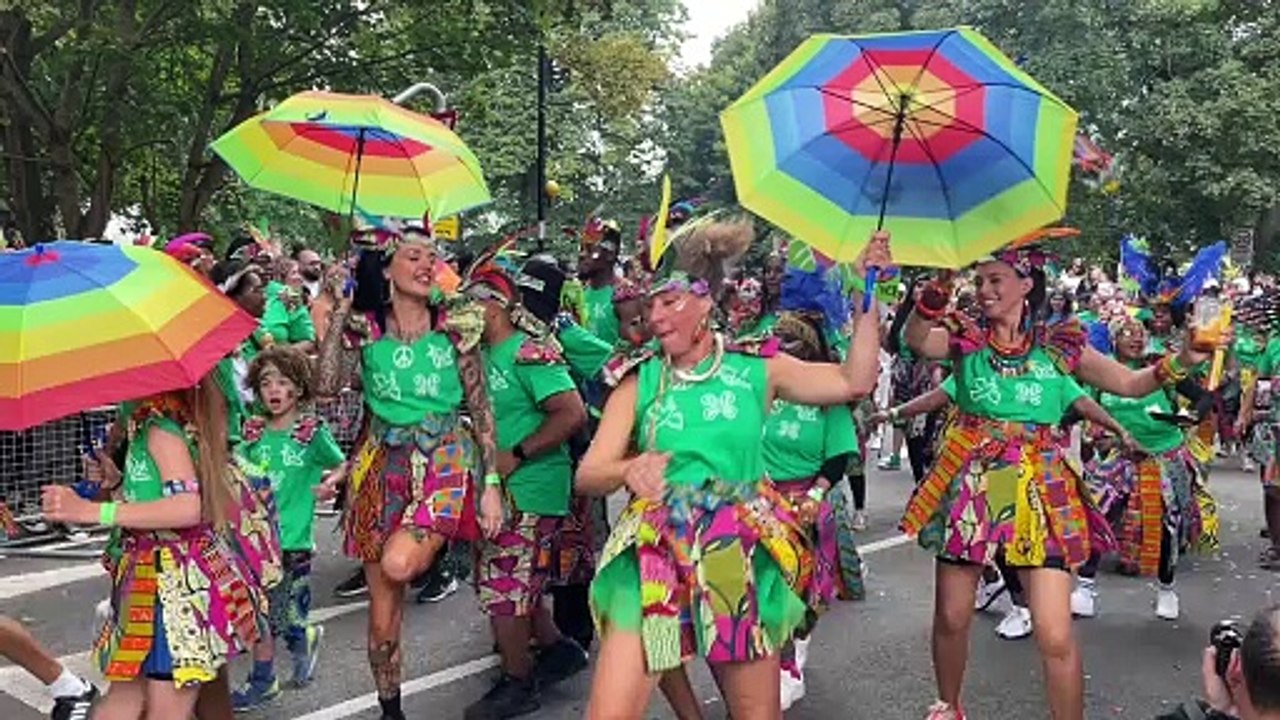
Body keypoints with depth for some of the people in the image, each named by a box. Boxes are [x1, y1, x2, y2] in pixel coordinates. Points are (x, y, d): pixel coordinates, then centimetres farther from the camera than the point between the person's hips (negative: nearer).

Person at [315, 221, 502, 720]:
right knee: (382, 615, 7)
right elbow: (326, 385, -13)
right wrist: (339, 314, -9)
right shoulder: (364, 324, 1)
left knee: (398, 564, -30)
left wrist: (492, 483, -4)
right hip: (382, 464, 2)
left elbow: (480, 408, 0)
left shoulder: (455, 323, -1)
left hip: (444, 459, -2)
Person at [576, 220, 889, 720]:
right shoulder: (639, 380, 0)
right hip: (656, 558, 0)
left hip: (741, 557, 1)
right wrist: (630, 469, -26)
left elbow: (855, 381, 3)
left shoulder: (755, 369, 3)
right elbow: (588, 474, -4)